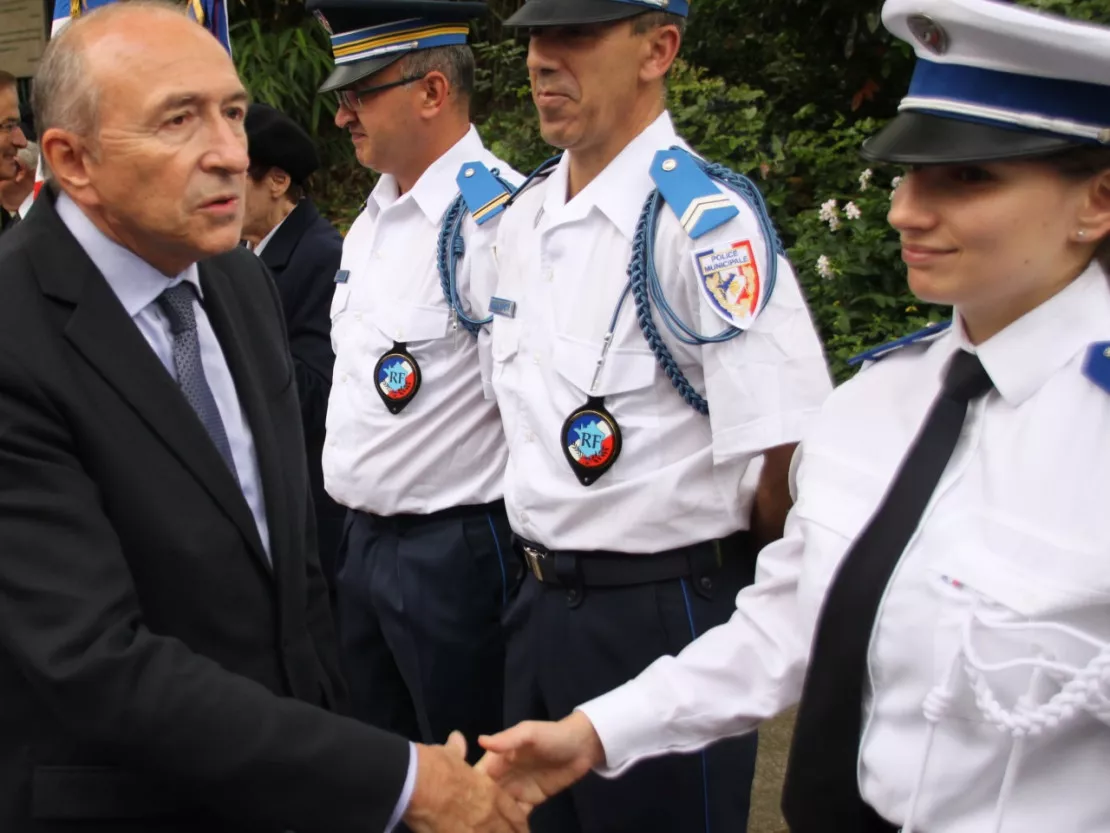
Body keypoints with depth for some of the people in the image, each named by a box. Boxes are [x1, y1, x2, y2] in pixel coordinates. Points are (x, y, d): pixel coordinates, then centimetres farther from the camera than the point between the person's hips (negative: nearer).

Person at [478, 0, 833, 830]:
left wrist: (719, 572, -5)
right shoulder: (523, 217, 6)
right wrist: (547, 571, 17)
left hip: (663, 617, -7)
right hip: (541, 602, 8)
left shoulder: (705, 220, -19)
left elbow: (790, 462, -21)